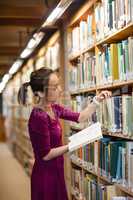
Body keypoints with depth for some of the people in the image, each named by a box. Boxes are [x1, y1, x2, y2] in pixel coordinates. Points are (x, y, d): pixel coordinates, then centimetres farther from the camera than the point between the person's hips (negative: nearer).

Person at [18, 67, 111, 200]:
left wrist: (96, 101, 0)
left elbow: (79, 117, 10)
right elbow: (45, 155, -21)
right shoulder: (39, 117, -25)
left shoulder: (54, 108, 2)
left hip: (55, 171, 9)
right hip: (46, 175, -8)